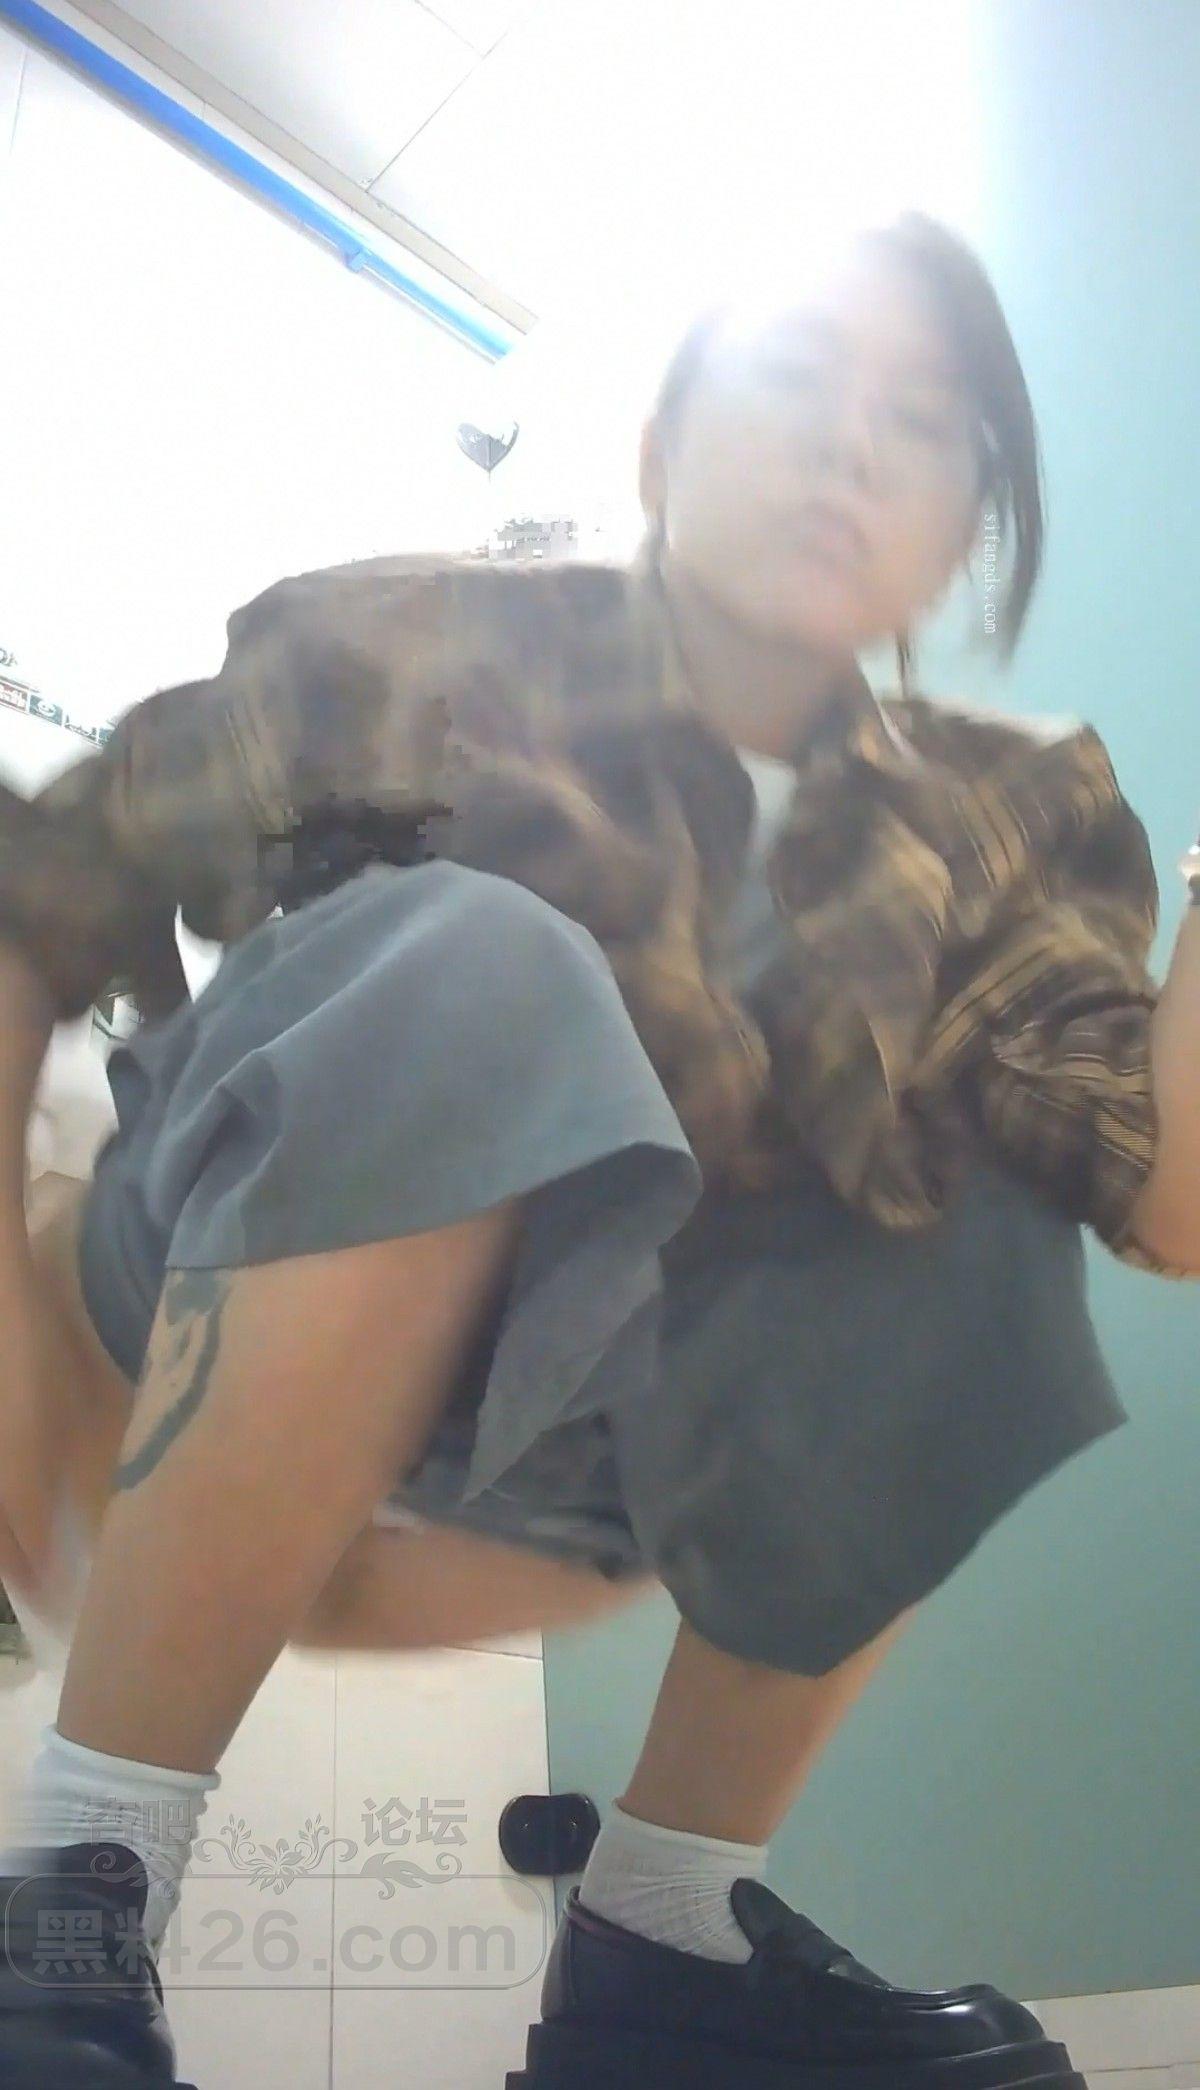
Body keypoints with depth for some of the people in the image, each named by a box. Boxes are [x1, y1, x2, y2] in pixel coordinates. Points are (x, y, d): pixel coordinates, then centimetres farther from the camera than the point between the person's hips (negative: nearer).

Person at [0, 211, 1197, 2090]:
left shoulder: (979, 829, 0)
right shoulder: (427, 648, -9)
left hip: (533, 1463, 5)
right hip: (195, 1411, -4)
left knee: (980, 1207, -7)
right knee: (477, 963, -27)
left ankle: (661, 1935, -1)